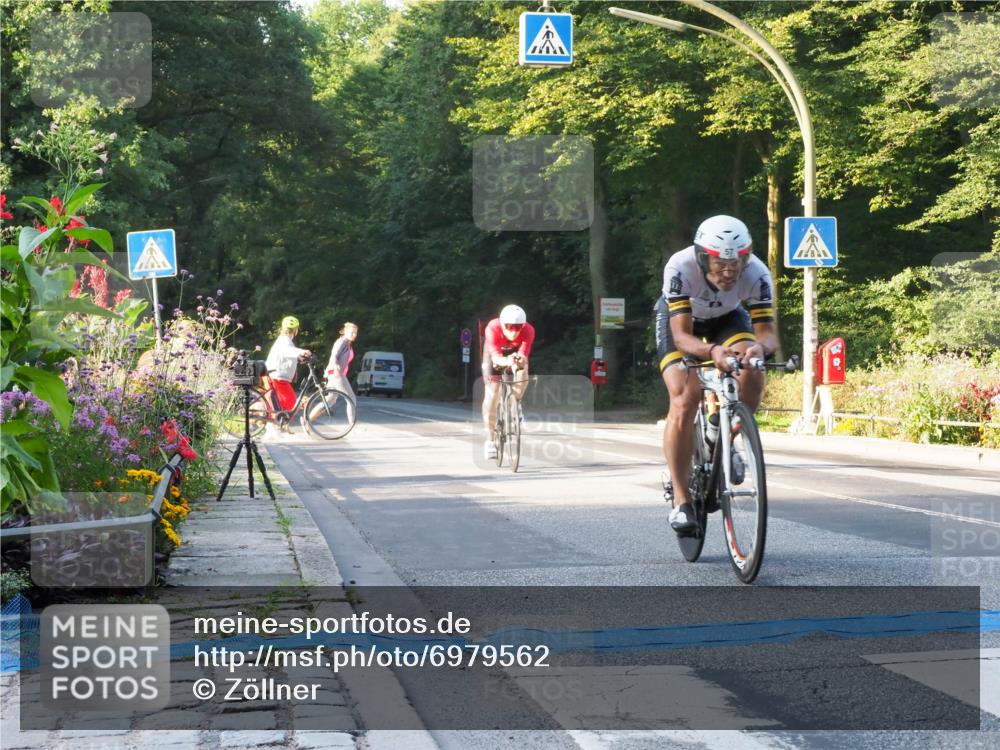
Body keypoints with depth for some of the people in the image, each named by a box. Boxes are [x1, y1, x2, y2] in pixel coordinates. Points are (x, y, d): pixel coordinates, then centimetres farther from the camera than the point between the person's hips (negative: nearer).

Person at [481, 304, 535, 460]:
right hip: (495, 350, -1)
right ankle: (490, 440, -3)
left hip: (515, 351, 1)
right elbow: (495, 356, -46)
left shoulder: (528, 330, -36)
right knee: (491, 393, -12)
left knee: (522, 377, -30)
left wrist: (519, 361, -66)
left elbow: (523, 355, -43)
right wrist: (506, 361, -67)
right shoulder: (493, 328, -40)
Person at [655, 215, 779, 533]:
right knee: (684, 402, -21)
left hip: (727, 318, 2)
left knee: (752, 375, -27)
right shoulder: (680, 267, -38)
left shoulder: (757, 274, -33)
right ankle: (680, 501, -12)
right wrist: (713, 351, -62)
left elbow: (768, 332, -35)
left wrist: (760, 346, -59)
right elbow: (681, 336, -41)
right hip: (679, 318, -2)